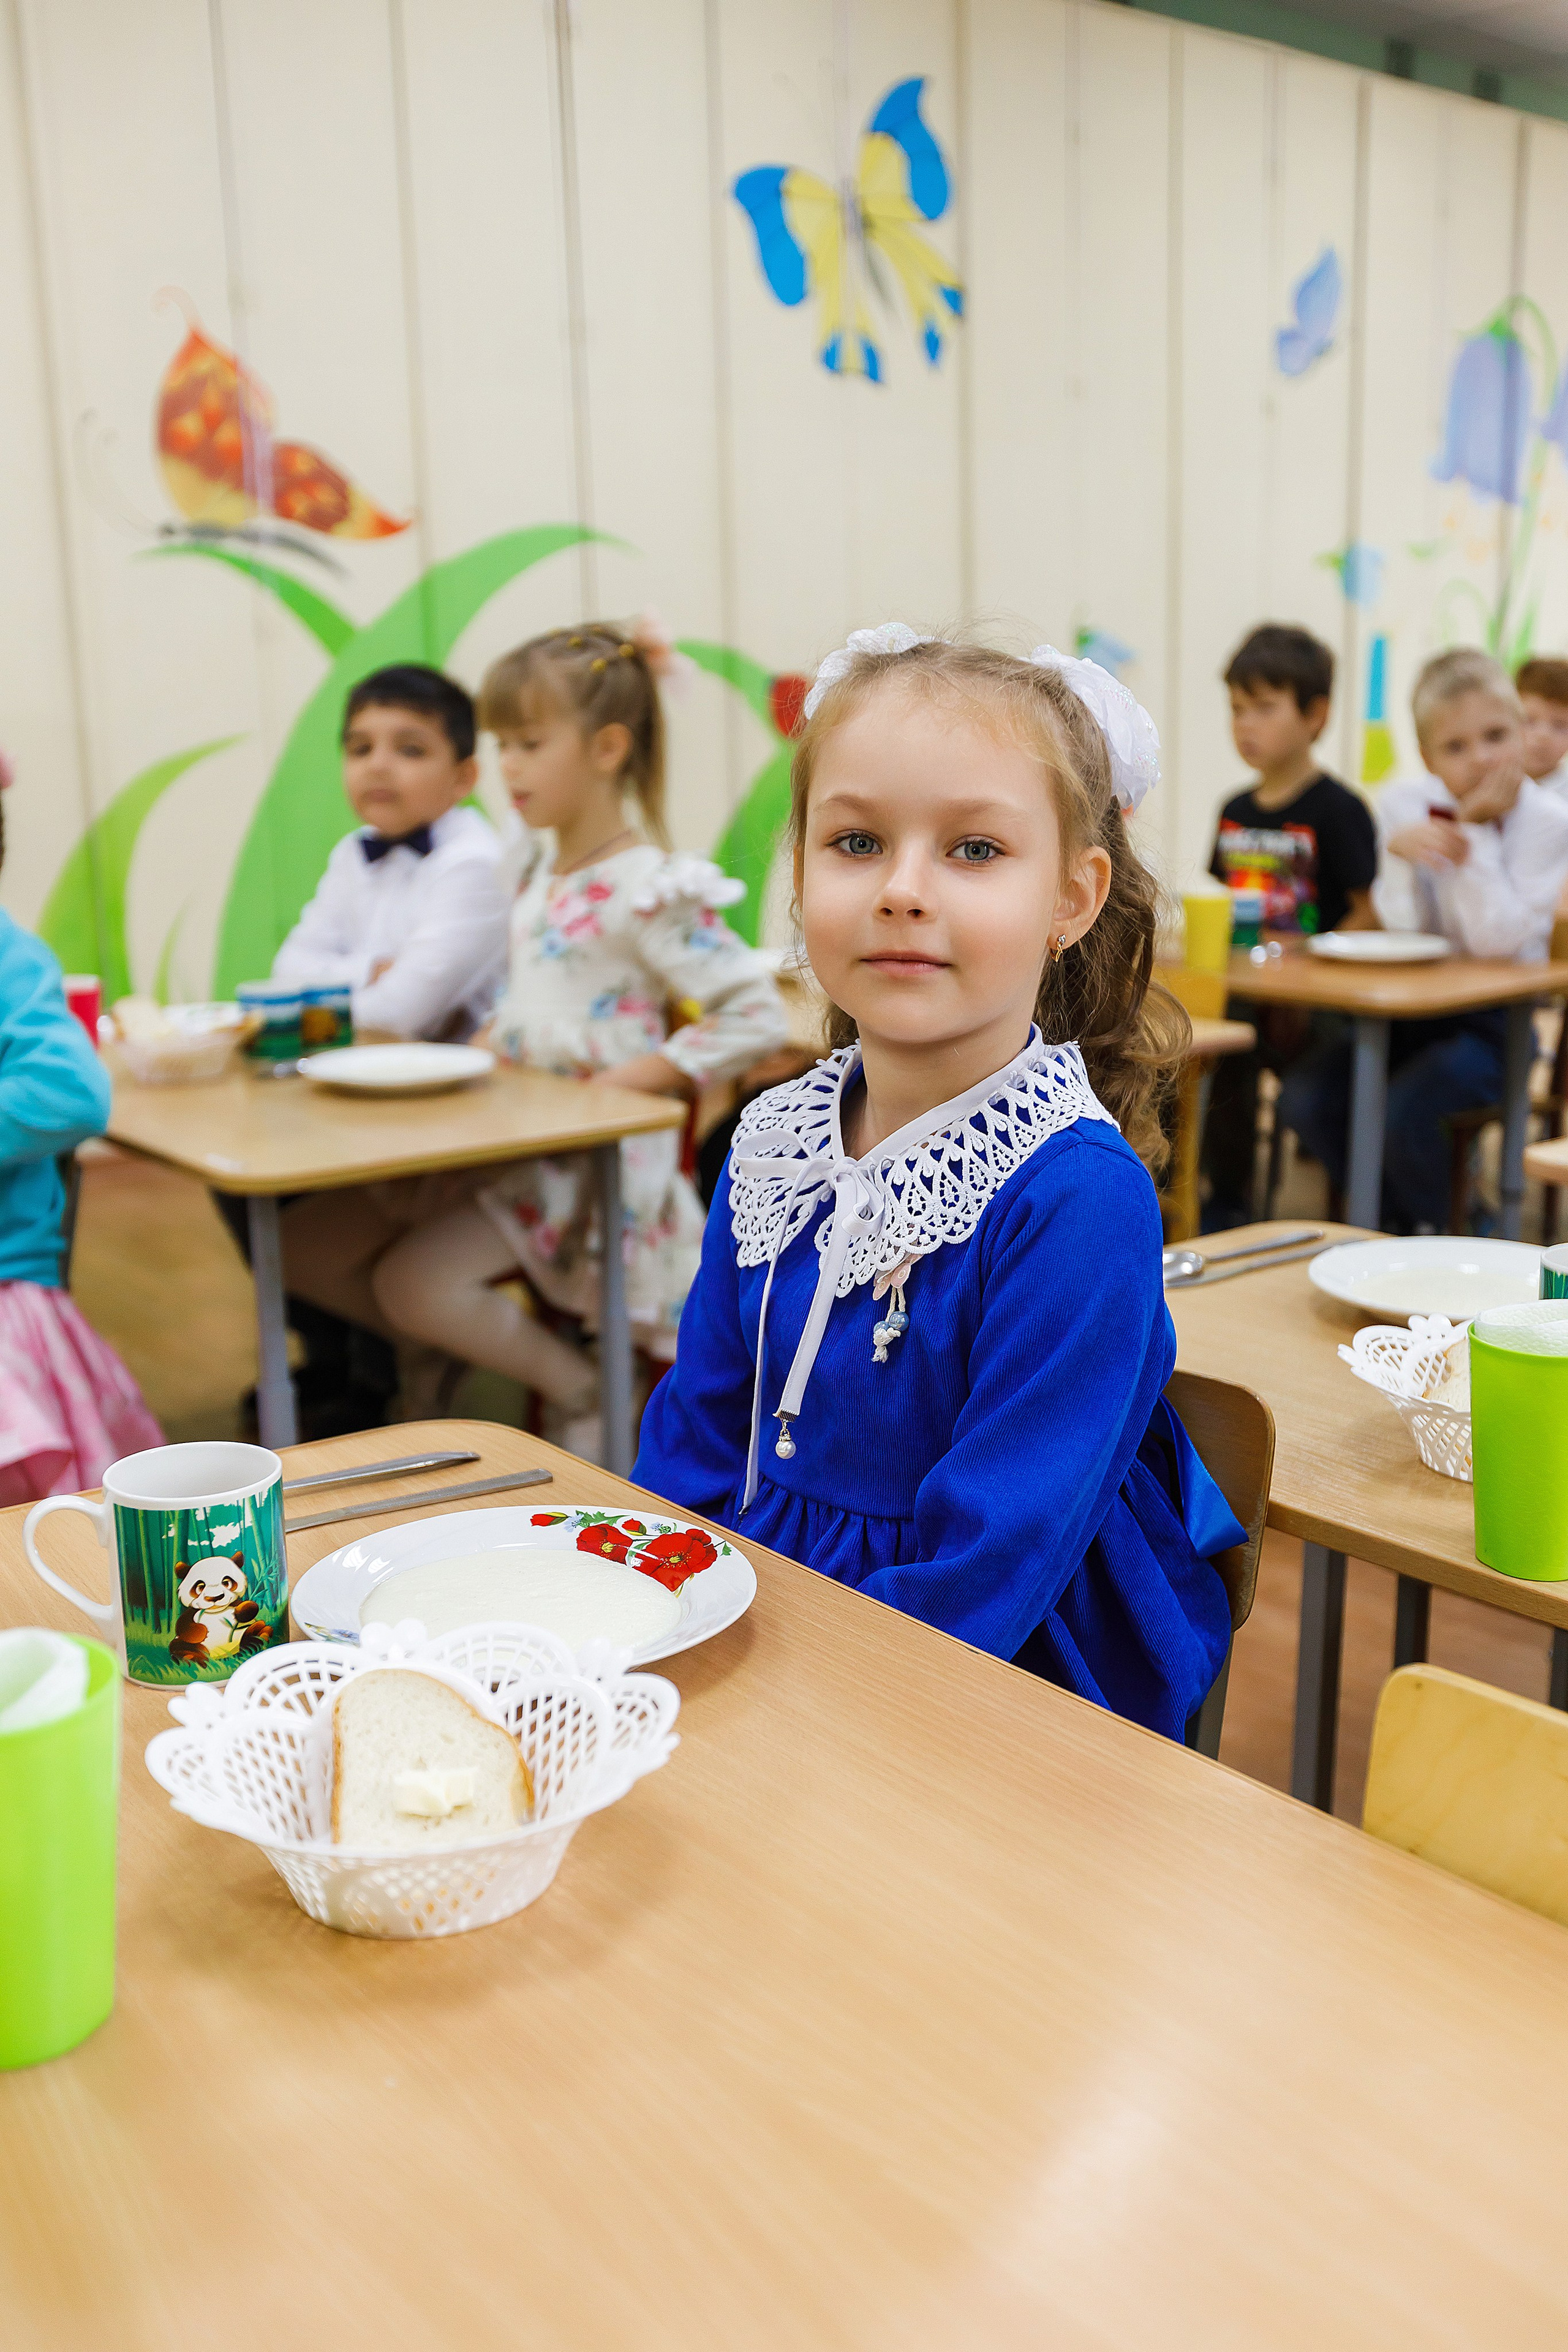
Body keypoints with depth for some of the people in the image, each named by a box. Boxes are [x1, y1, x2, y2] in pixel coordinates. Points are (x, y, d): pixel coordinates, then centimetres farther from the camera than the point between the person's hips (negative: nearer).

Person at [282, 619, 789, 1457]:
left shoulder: (648, 891, -15)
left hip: (590, 1155, -8)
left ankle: (582, 1390, -1)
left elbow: (756, 1019, -19)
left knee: (415, 1283, -23)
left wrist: (621, 1081, -21)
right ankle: (452, 1361, 17)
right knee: (302, 1248, 1)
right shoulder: (540, 874, 11)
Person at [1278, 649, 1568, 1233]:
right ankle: (1396, 1218, 7)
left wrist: (1477, 833, -20)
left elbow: (1496, 941, -19)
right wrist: (1400, 850, -24)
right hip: (1411, 1010, 5)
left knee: (1402, 1109, -29)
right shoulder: (1404, 804, 0)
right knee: (1304, 1097, -16)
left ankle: (1428, 1235, 0)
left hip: (1492, 1023, -4)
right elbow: (1404, 931, -7)